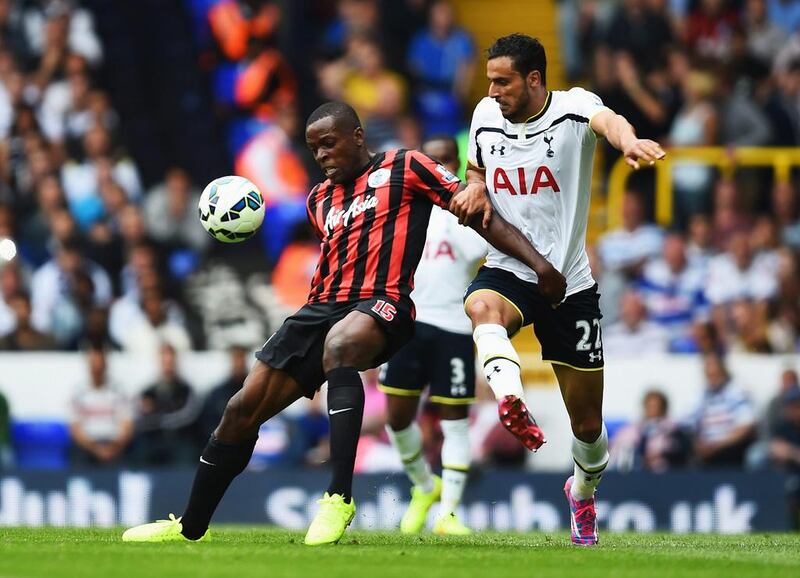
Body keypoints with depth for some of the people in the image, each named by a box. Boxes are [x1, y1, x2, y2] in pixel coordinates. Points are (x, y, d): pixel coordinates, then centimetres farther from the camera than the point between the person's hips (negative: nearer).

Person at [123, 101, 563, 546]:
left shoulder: (404, 168, 4)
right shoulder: (320, 200, 24)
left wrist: (539, 263, -11)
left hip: (380, 304, -7)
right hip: (322, 308, 7)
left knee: (339, 344, -41)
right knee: (243, 410, 2)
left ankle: (340, 498, -45)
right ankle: (190, 527, 18)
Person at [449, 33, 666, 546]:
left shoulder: (573, 108, -12)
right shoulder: (485, 117, 3)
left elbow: (607, 120, -36)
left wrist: (628, 141, -61)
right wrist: (474, 189, -2)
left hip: (570, 281, -2)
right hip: (508, 271, 2)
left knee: (588, 424, 8)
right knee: (482, 306, -39)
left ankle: (584, 492, 38)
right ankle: (513, 405, -59)